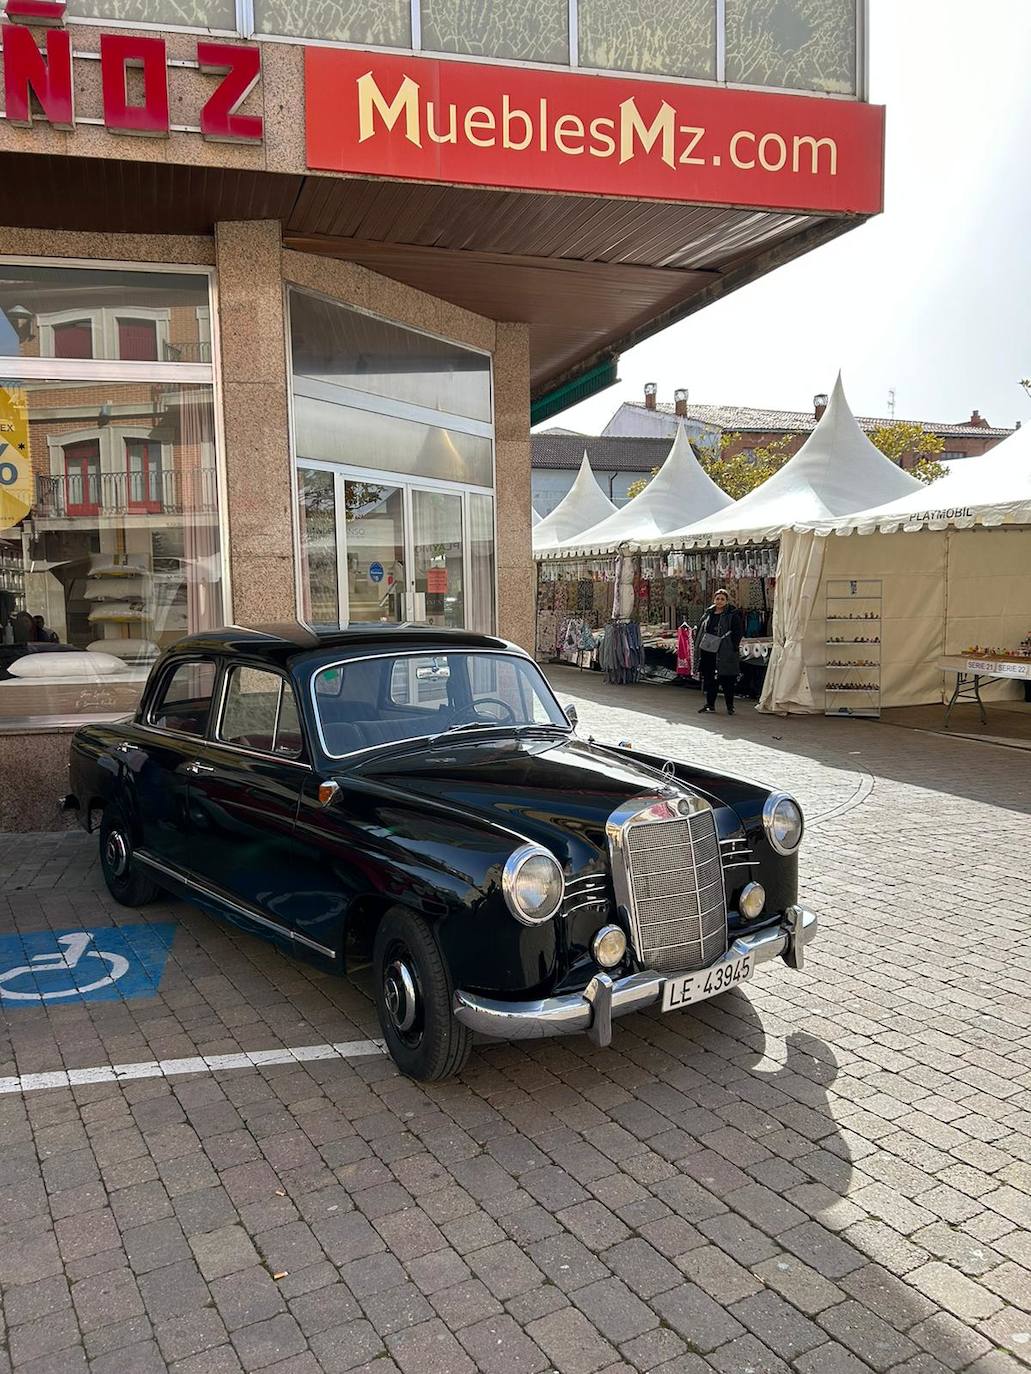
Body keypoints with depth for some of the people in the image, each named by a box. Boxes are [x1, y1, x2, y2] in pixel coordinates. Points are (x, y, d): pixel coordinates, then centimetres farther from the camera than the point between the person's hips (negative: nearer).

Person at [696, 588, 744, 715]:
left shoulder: (733, 615, -4)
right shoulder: (708, 614, 12)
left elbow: (738, 633, -8)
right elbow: (700, 630, 19)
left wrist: (733, 647, -15)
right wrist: (698, 645, 12)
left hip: (724, 654, -5)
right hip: (708, 651, 6)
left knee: (727, 680, -1)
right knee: (709, 679, 10)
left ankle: (730, 706, 9)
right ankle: (710, 704, 21)